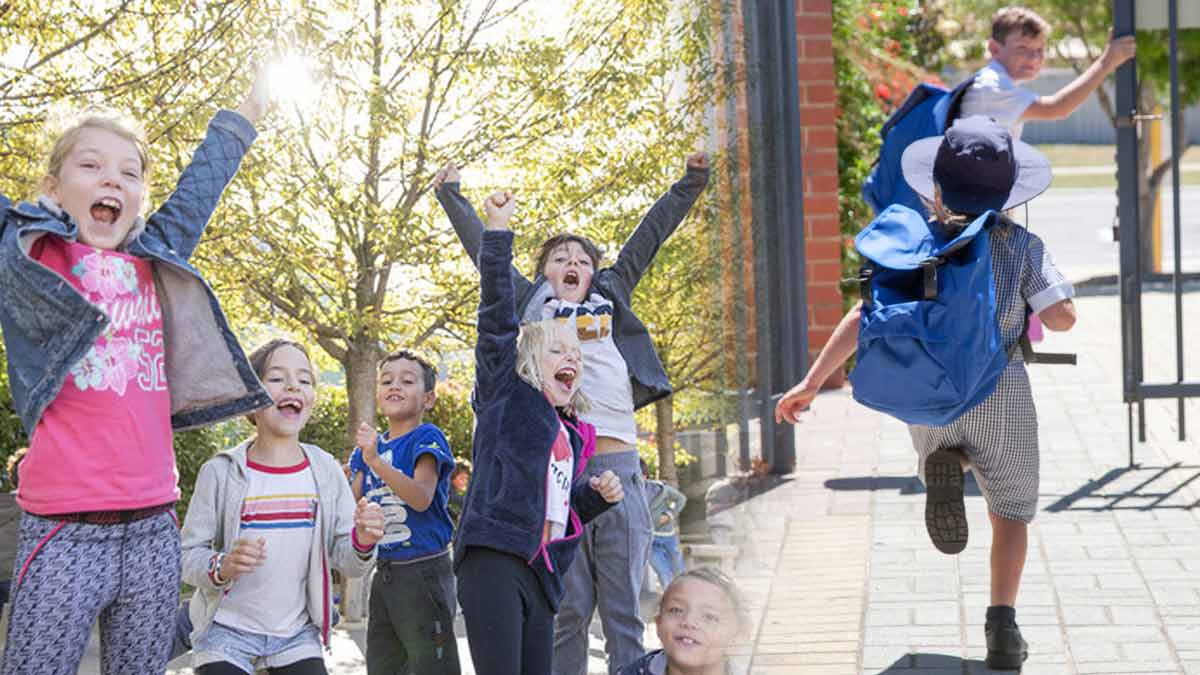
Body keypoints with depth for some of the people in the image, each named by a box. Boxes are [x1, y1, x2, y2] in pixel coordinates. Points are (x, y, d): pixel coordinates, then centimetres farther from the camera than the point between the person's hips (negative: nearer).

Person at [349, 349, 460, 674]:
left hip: (424, 571, -8)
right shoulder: (371, 444, 12)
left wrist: (376, 461, -33)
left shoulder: (427, 438, -8)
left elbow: (422, 498, -24)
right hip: (384, 572, 8)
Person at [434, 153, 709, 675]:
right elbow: (482, 246, 24)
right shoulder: (532, 304, 18)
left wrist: (692, 182, 29)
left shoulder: (611, 298, 23)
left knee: (623, 609, 1)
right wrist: (451, 196, 31)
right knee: (566, 611, 0)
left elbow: (649, 236, 26)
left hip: (618, 462, 2)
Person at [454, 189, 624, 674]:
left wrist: (596, 494, 11)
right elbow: (498, 315, -4)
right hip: (493, 559, -7)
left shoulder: (574, 436, 23)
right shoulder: (507, 397, 5)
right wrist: (497, 231, -10)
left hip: (541, 574, 7)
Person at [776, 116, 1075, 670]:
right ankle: (1001, 624, 0)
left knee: (937, 445, 33)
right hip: (1002, 393, -1)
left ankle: (941, 468, -5)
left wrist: (811, 382, -8)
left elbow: (864, 317, -10)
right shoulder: (1023, 245, -7)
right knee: (1010, 513, 15)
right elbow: (1061, 317, -9)